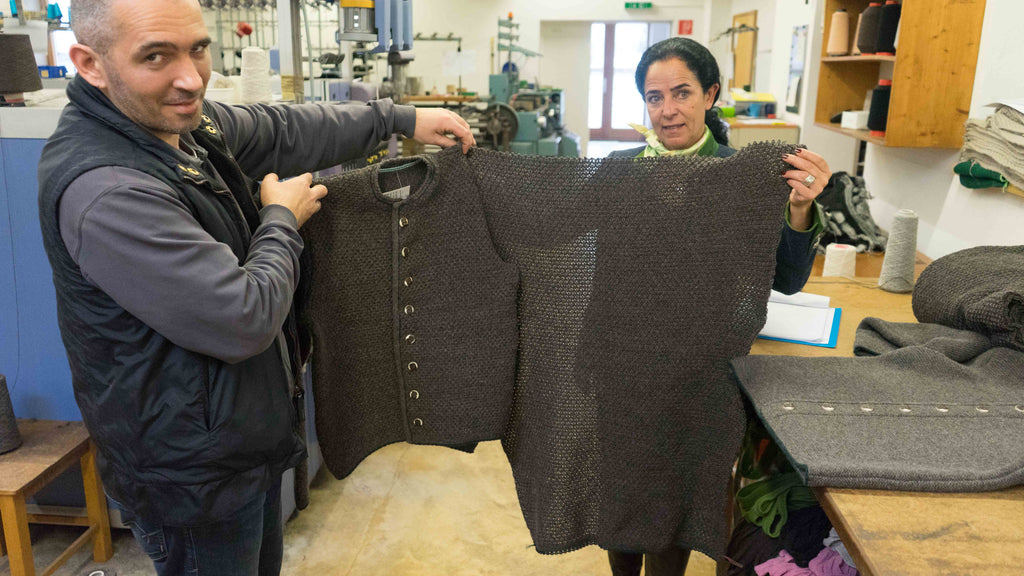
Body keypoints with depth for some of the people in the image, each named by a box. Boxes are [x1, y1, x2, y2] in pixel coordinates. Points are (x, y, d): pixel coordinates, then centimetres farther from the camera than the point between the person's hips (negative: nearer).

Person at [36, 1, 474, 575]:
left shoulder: (182, 119, -3)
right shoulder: (103, 192, -31)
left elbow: (282, 131, 13)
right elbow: (244, 322, -31)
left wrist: (400, 117, 14)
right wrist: (282, 219, -14)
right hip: (195, 478, -8)